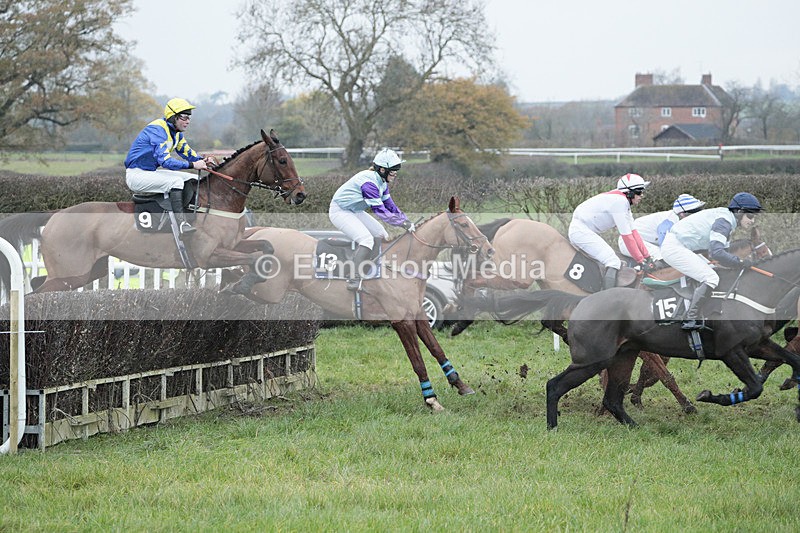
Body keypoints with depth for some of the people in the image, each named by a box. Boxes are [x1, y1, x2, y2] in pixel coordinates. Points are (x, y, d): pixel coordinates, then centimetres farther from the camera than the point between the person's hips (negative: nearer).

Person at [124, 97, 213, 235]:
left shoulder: (176, 132, 7)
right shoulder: (158, 130, -24)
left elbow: (186, 151, 15)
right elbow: (165, 160, -32)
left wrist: (203, 160, -7)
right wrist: (192, 165, -36)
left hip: (152, 172, 10)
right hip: (137, 175, -10)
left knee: (193, 180, 5)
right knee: (176, 181, -30)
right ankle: (181, 223, -36)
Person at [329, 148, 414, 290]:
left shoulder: (382, 182, 1)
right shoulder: (369, 182, -30)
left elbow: (390, 205, 7)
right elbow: (380, 210, -31)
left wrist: (407, 221, -5)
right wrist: (403, 223, -29)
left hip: (355, 211, 10)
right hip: (340, 212, -10)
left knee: (382, 236, 9)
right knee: (367, 239, -25)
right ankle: (355, 279, -29)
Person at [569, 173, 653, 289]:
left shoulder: (624, 202, 12)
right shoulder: (619, 201, -20)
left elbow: (634, 232, 12)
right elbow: (626, 236, -19)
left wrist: (647, 257, 9)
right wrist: (641, 261, -14)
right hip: (581, 231, -11)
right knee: (614, 263, -19)